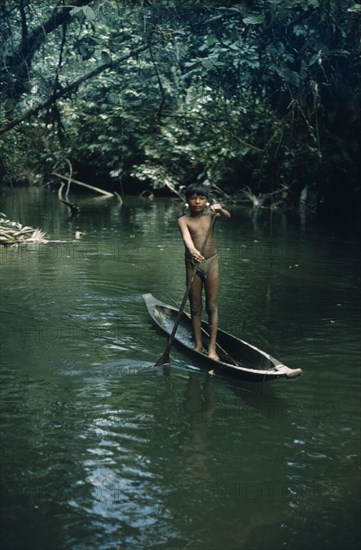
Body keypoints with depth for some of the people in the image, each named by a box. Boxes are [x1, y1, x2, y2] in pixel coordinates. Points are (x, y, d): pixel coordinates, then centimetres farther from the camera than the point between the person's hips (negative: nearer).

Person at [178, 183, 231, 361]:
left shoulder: (211, 215, 0)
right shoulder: (183, 220, -7)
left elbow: (227, 216, -19)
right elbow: (186, 236, -26)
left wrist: (220, 209, -42)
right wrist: (192, 250, -47)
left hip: (211, 262, 1)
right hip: (192, 264, -1)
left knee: (212, 306, 1)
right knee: (195, 307, 7)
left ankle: (212, 348, 4)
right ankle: (198, 345, 18)